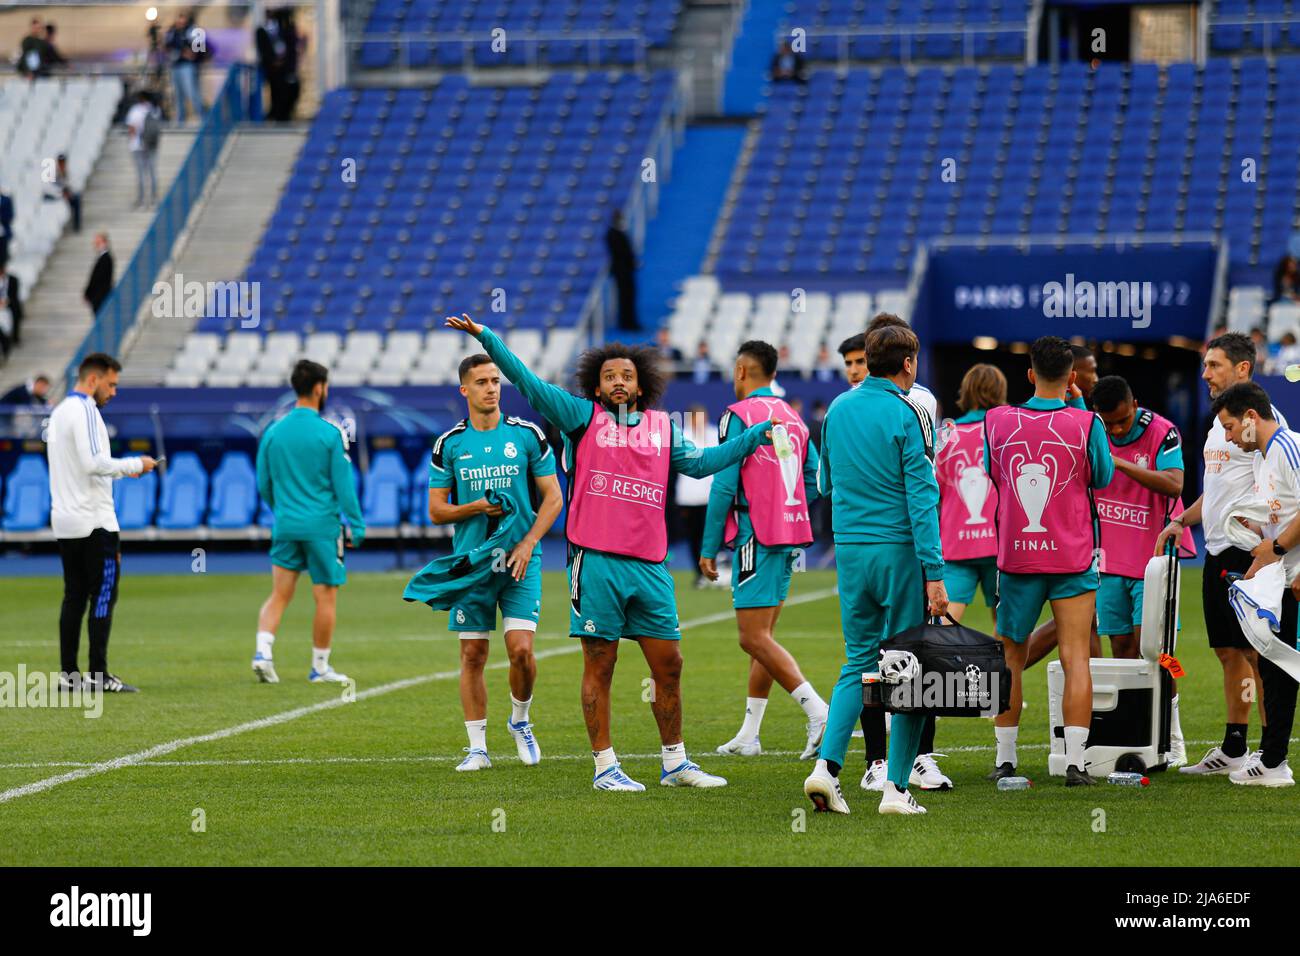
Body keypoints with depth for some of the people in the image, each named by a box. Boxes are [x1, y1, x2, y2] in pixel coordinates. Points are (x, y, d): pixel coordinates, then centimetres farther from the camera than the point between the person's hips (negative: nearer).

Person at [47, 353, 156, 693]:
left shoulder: (59, 412, 17)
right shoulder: (85, 411, -12)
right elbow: (94, 462, -21)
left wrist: (121, 469, 18)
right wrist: (134, 465, -10)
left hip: (65, 521, 9)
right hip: (94, 521, -9)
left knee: (74, 597, 8)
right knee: (104, 595, -6)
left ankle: (68, 674, 6)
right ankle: (99, 675, -9)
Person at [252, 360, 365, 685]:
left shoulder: (273, 432, 4)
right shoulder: (330, 434, -9)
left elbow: (264, 485, 11)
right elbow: (344, 485, -8)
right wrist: (356, 526, -1)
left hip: (286, 525, 4)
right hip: (322, 527, -4)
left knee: (279, 594, 7)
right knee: (326, 597, 6)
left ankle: (263, 651, -13)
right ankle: (320, 667, 12)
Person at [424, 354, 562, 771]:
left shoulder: (527, 435, 1)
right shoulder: (449, 444, 3)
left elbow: (553, 497, 3)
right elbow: (437, 510, 6)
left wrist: (529, 542, -10)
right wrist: (476, 507, -13)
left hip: (520, 562, -1)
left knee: (522, 650, -11)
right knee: (473, 655, 1)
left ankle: (520, 721, 17)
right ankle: (477, 748, 11)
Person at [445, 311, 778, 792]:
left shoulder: (662, 427, 14)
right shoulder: (583, 417, 4)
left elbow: (699, 462, 25)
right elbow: (528, 382, -2)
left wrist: (757, 435, 22)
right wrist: (486, 337, -11)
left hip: (650, 567, 4)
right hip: (596, 564, -4)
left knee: (668, 665, 7)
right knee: (599, 667, 0)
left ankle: (675, 762, 19)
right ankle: (605, 767, 7)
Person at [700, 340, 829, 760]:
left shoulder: (738, 415, -9)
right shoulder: (793, 417, 13)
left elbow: (723, 486, -12)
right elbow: (815, 481, 16)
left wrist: (709, 548, -8)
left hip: (756, 537, -8)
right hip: (791, 536, 8)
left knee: (755, 638, -9)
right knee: (762, 636, 13)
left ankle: (818, 711, -21)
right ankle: (749, 735, 15)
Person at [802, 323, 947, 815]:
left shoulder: (838, 409, 8)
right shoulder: (907, 415, -10)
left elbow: (826, 483, 19)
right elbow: (922, 497, -14)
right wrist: (934, 574, -15)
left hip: (849, 549, 6)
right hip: (899, 549, -6)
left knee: (858, 661, 13)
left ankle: (827, 764, -4)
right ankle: (896, 787, 1)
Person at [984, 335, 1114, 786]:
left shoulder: (997, 421, -3)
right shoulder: (1085, 424, -10)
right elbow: (1102, 478, 7)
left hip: (1016, 558, 2)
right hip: (1072, 558, -2)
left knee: (1010, 658, 12)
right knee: (1076, 658, 0)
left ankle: (1005, 758, 14)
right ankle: (1075, 762, -6)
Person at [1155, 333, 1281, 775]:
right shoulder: (1220, 419, 19)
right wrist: (1182, 520, 19)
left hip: (1248, 552, -10)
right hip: (1218, 552, 10)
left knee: (1258, 651, -8)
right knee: (1229, 651, 13)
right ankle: (1233, 750, 19)